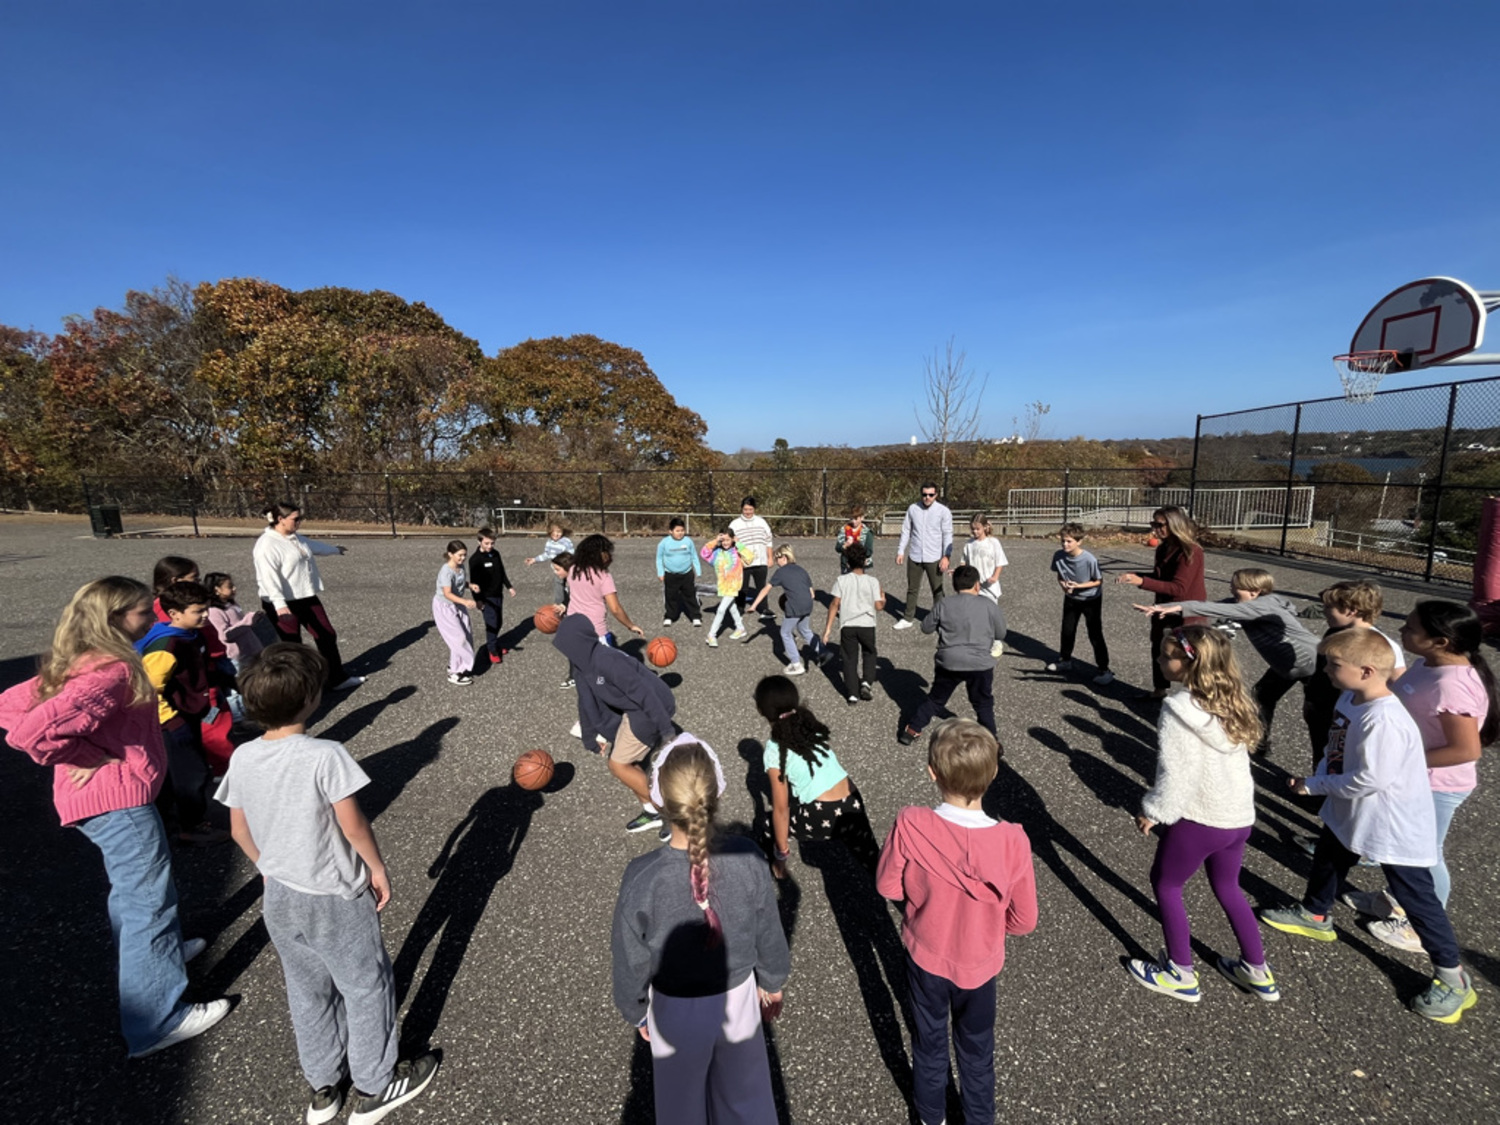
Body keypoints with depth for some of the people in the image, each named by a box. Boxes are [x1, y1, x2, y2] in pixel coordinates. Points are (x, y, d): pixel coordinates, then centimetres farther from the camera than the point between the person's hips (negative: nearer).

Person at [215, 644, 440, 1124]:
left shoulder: (242, 758, -8)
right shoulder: (325, 755, -27)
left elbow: (239, 829, 4)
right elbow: (352, 823, -21)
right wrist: (377, 867, -5)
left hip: (279, 898, 6)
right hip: (334, 899, -6)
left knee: (307, 992, 25)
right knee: (367, 988, 15)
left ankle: (322, 1086, 43)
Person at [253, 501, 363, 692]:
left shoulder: (295, 538, 11)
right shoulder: (267, 544, -19)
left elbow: (314, 545, 34)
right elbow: (269, 577, -28)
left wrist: (335, 549, 52)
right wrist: (280, 605, -37)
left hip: (306, 598, 9)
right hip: (284, 604, -9)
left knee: (327, 635, 12)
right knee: (292, 646, -1)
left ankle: (338, 679, 24)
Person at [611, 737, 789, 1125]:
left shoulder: (643, 877, -32)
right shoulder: (747, 859, -27)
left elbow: (631, 959, -15)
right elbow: (769, 933, -10)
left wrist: (635, 1012, 5)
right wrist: (772, 983, 10)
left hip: (675, 1011, -1)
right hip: (738, 998, 1)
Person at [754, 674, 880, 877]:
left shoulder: (775, 750, -11)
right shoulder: (809, 722, 6)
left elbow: (781, 809, -7)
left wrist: (782, 851, 3)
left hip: (822, 818, -5)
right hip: (853, 803, 5)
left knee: (773, 821, 19)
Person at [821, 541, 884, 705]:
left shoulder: (841, 580, -4)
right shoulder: (872, 581, -4)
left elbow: (835, 604, -7)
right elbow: (878, 606, -6)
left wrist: (828, 627, -3)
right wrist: (883, 600, 17)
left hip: (847, 625, 0)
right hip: (867, 625, 0)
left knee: (849, 659, 11)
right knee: (870, 654, 24)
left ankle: (852, 694, 12)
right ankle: (866, 683, 8)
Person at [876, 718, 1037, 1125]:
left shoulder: (910, 825, -32)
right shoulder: (1012, 840, -30)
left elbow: (888, 886, -14)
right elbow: (1023, 921, -14)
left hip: (925, 957, 0)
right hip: (978, 965, 0)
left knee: (929, 1044, 28)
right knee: (977, 1049, 29)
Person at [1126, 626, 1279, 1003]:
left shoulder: (1180, 709, -23)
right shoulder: (1232, 700, 0)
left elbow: (1176, 773, -22)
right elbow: (1237, 755, 7)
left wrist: (1153, 812, -8)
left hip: (1198, 819, -7)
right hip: (1240, 815, 7)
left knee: (1166, 886, 15)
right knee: (1227, 887, 28)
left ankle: (1182, 975, 27)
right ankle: (1258, 972, 41)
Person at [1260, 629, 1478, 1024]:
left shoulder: (1384, 720, -34)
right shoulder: (1350, 699, -6)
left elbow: (1371, 778, -30)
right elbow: (1336, 749, 7)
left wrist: (1314, 785, -19)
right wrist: (1318, 777, -5)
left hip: (1396, 827, -9)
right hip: (1349, 813, 9)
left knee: (1416, 898, 6)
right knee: (1327, 859, 26)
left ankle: (1453, 979, 26)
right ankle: (1314, 916, 49)